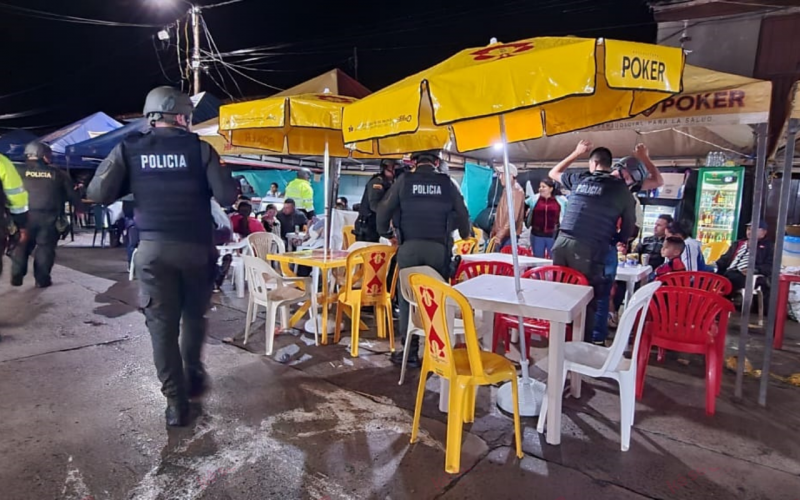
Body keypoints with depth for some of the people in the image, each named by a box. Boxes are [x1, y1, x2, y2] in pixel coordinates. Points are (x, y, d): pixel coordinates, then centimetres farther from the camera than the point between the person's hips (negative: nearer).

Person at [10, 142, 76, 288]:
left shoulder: (20, 172, 5)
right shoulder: (57, 174, 6)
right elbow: (71, 194, 12)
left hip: (25, 215, 1)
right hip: (49, 217, -1)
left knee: (21, 247, 14)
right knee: (45, 247, 6)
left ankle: (16, 277, 13)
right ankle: (42, 279, 7)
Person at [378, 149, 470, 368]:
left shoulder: (404, 181, 3)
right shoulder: (446, 183, 6)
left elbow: (384, 209, 3)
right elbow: (462, 213, 12)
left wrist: (386, 233, 19)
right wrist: (465, 235, 31)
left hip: (409, 247, -1)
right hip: (439, 248, 1)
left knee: (407, 298, 8)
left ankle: (410, 351, 9)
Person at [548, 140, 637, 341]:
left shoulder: (580, 179, 13)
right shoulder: (621, 188, 7)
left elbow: (554, 173, 34)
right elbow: (629, 228, 12)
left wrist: (576, 153, 38)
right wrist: (617, 239, 30)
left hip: (563, 242, 3)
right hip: (590, 249, -3)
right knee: (587, 298, 4)